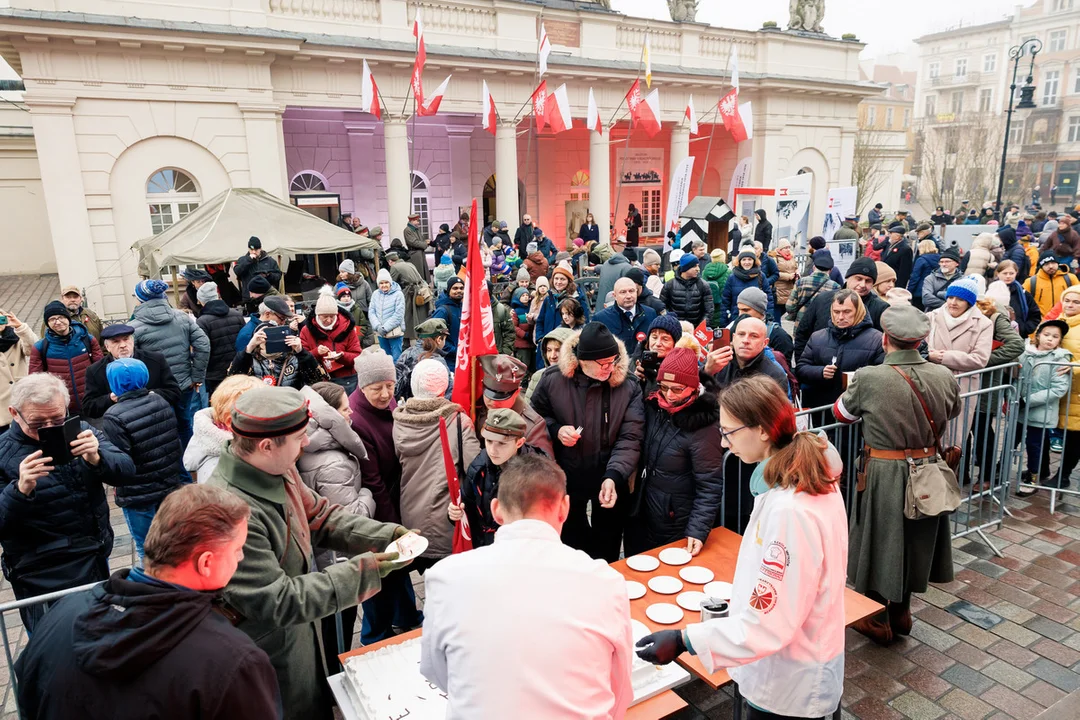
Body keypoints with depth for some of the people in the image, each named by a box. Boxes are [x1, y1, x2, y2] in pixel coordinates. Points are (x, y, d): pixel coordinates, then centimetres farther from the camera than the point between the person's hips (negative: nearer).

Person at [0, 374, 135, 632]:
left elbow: (127, 472, -9)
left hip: (96, 562, 4)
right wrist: (21, 489, -33)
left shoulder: (81, 430, -4)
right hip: (41, 579, -4)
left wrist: (97, 459, -29)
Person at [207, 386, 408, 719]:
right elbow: (277, 602, -31)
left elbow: (320, 517, 4)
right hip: (270, 663, -7)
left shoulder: (279, 470, -9)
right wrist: (360, 573, -27)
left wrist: (386, 534, -9)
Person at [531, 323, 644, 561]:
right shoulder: (552, 382, -12)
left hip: (611, 482, 0)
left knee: (607, 551, 19)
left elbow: (630, 439, -17)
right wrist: (555, 430, -18)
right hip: (565, 479, 1)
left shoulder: (629, 389, -13)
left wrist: (613, 476, -31)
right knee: (571, 545, 22)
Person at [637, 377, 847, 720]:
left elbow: (769, 624, -29)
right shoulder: (813, 477, -4)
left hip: (789, 684, -8)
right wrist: (739, 607, 14)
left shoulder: (789, 511, -33)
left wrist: (683, 640, -28)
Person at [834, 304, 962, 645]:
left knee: (880, 543, 14)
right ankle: (900, 613, 40)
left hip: (885, 475, -4)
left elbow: (841, 413, -3)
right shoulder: (944, 377, -8)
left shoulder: (868, 378, -21)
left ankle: (878, 621, 29)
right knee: (914, 541, 22)